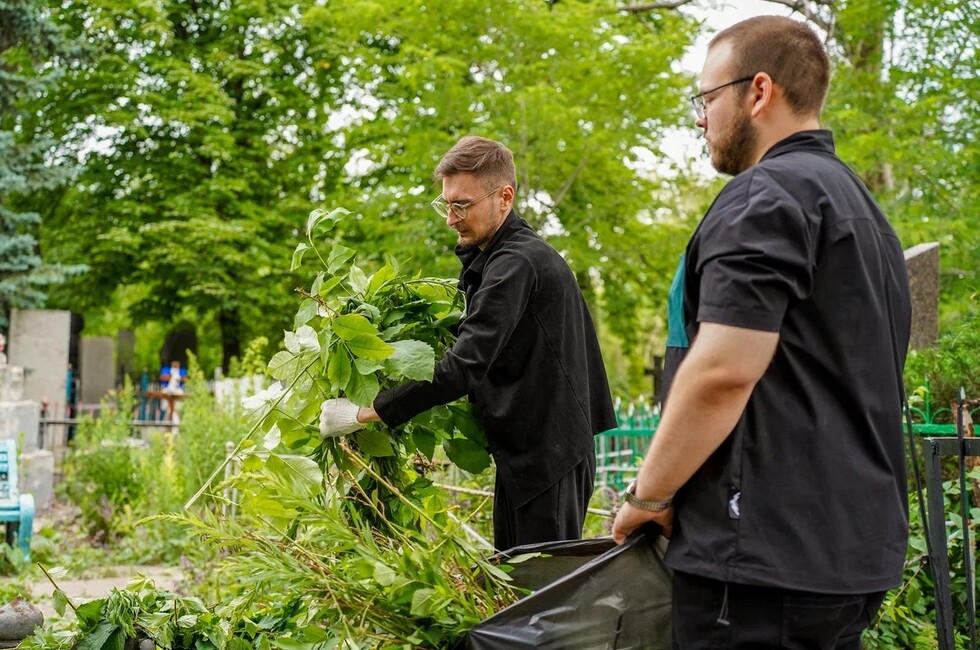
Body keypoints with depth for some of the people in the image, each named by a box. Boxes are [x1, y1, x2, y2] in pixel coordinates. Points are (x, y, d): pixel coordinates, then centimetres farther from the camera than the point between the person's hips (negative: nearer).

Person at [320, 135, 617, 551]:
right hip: (526, 454, 10)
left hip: (547, 458, -10)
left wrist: (363, 414, -23)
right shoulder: (493, 259, 14)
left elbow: (464, 367, -26)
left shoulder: (517, 264, -19)